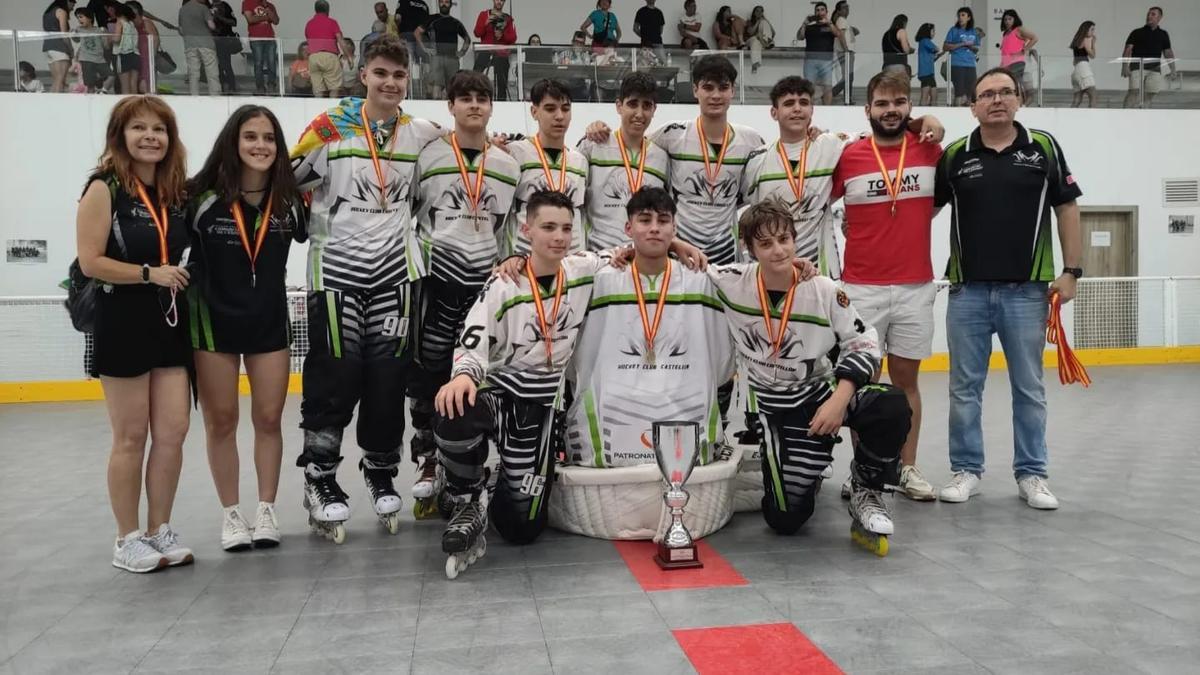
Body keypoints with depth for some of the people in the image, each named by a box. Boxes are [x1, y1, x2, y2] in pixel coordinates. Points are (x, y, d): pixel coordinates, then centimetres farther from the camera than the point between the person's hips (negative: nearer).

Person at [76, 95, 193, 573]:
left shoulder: (176, 191, 9)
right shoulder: (104, 188, -9)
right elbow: (90, 262, -15)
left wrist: (183, 276, 2)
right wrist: (151, 273, -14)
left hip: (170, 323, 5)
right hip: (122, 325, -5)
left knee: (173, 432, 5)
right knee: (131, 438, 3)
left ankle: (160, 531, 19)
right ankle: (127, 540, 18)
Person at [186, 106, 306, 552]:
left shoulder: (288, 200, -2)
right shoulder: (203, 197, -12)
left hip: (270, 322, 3)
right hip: (214, 322, -2)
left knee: (268, 419, 7)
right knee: (221, 421, 7)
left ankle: (266, 511, 20)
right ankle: (231, 514, 21)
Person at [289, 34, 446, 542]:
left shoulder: (422, 134, 6)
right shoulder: (330, 128, -4)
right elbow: (288, 181, 1)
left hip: (394, 271, 3)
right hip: (336, 270, -3)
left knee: (390, 376, 8)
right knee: (335, 376, 0)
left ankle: (381, 473, 25)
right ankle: (319, 478, 16)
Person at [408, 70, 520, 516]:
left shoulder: (508, 166, 11)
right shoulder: (427, 156, 2)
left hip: (485, 282, 2)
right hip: (435, 278, -2)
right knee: (428, 373, 0)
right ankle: (429, 464, 14)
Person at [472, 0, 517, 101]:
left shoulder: (508, 18, 11)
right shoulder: (483, 14, 11)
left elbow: (513, 39, 3)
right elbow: (477, 33, 1)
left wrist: (502, 35, -14)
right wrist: (486, 23, -13)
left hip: (501, 53, 1)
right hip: (485, 51, -1)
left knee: (502, 81, -2)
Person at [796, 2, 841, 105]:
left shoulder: (831, 26, 13)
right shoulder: (809, 27, 15)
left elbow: (838, 34, -6)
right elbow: (799, 37, 1)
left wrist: (828, 22, -17)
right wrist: (804, 24, -11)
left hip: (826, 61, -1)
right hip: (810, 60, 1)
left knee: (828, 87, -5)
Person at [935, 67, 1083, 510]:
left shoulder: (1044, 148, 3)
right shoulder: (954, 155, 3)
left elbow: (1066, 208, 5)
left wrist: (1071, 271, -1)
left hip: (1027, 291, 0)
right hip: (967, 291, 1)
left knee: (1029, 388, 8)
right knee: (965, 388, 7)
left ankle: (1031, 475, 19)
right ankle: (966, 471, 19)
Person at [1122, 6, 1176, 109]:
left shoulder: (1163, 34, 17)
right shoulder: (1136, 33, 8)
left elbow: (1168, 53, 19)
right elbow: (1128, 50, 0)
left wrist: (1173, 68, 8)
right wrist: (1124, 66, -14)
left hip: (1154, 69, 3)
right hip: (1137, 67, -3)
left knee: (1150, 94, 0)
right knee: (1133, 91, -18)